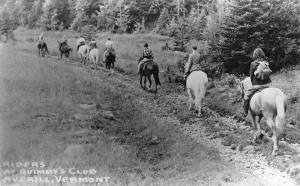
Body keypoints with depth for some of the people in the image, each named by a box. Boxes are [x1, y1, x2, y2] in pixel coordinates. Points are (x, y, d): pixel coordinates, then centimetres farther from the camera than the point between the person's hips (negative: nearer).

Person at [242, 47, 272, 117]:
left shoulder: (253, 64, -9)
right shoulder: (266, 63, 2)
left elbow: (251, 76, -1)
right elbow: (268, 74, 8)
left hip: (257, 85, -4)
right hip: (267, 84, 4)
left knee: (246, 95, 12)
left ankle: (245, 112, 15)